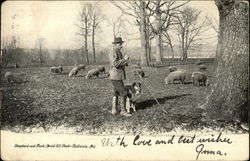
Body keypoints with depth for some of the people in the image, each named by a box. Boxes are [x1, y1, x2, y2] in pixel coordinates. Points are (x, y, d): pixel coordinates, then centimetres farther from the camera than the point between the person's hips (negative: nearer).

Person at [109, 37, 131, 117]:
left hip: (118, 76, 10)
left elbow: (124, 64, 17)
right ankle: (123, 111, -1)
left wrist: (126, 60, -4)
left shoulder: (119, 52, 16)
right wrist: (124, 59, -22)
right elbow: (115, 64, -27)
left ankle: (114, 110, 20)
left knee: (116, 93, 14)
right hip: (116, 77, -10)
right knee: (124, 93, -8)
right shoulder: (113, 53, -15)